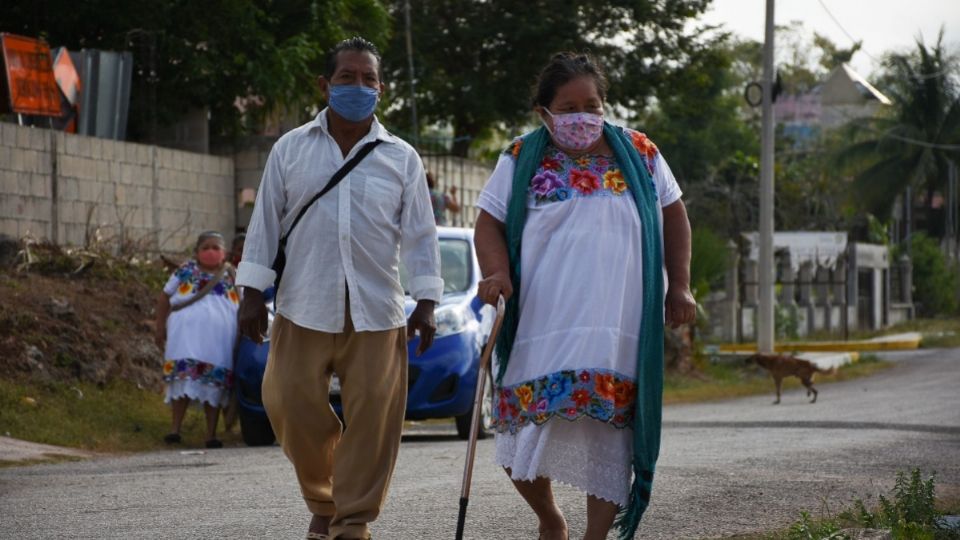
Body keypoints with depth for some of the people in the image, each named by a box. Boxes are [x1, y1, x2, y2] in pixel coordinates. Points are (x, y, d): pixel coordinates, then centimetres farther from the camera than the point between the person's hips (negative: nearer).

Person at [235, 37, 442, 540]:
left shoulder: (401, 158, 8)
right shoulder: (291, 149, 7)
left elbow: (420, 233, 7)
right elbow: (265, 222, 8)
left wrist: (425, 303, 0)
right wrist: (253, 291, 2)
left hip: (376, 310, 0)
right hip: (305, 306, 0)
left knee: (373, 414, -4)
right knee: (294, 405, -2)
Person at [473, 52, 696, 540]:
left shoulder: (638, 154, 8)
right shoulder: (522, 161, 4)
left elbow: (673, 215, 16)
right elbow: (490, 222, 4)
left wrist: (679, 287, 9)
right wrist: (496, 272, -16)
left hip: (618, 330, 1)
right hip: (540, 328, -1)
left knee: (609, 434, -3)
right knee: (527, 439, -2)